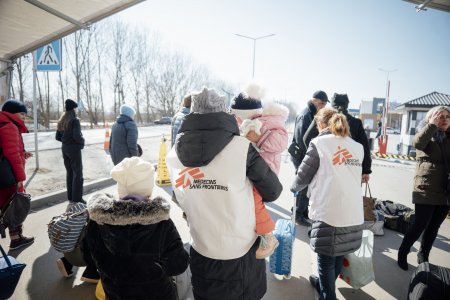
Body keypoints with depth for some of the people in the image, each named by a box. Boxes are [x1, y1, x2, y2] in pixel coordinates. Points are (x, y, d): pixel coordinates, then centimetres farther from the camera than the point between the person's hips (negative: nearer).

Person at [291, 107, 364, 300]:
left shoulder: (319, 143, -4)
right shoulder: (357, 147, 13)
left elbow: (303, 175, 2)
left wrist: (294, 188, 22)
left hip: (329, 214, -6)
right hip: (354, 216, 7)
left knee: (326, 260, 11)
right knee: (338, 256, 24)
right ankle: (324, 284, 45)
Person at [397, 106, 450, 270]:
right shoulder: (425, 134, -1)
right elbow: (417, 143, -25)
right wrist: (433, 125, -19)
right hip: (426, 189, -5)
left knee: (434, 226, 12)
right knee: (420, 224, -3)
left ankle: (423, 256, 28)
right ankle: (403, 253, 16)